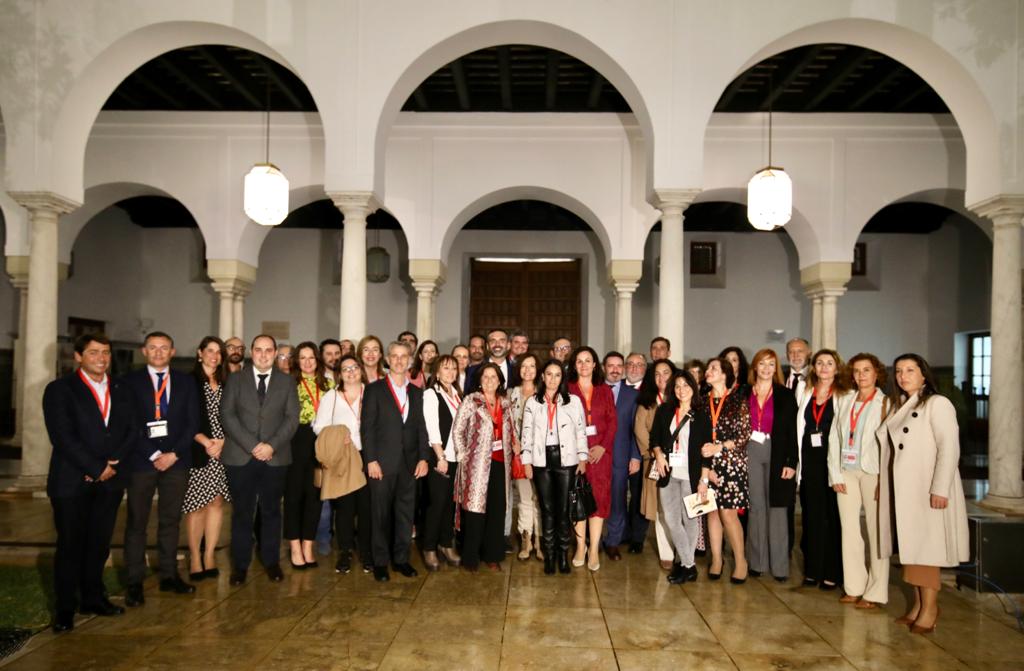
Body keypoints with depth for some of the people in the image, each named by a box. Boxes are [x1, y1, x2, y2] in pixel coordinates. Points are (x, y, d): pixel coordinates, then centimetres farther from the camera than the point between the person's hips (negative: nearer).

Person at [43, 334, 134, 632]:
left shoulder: (121, 391, 11)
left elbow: (130, 431, 8)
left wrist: (111, 464, -7)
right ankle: (65, 608, 16)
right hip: (71, 481, -4)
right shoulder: (59, 390, -4)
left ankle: (93, 597, 23)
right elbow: (63, 437, -12)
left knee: (100, 543, 10)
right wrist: (97, 468, -14)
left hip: (110, 480, 4)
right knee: (70, 545, 4)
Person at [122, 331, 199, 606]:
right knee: (137, 522, 3)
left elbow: (192, 422, 4)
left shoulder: (186, 382, 9)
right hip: (141, 461, -2)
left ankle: (169, 576, 17)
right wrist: (153, 455, -11)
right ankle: (135, 582, 10)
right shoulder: (130, 382, 2)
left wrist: (174, 454, -7)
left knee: (170, 521, 9)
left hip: (176, 460, 2)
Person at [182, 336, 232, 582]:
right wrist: (206, 441, -13)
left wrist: (222, 441, -7)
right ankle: (195, 559, 8)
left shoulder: (226, 384, 12)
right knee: (196, 505, -1)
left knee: (217, 502, 4)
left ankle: (209, 557, 11)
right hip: (197, 451, -4)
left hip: (222, 451, 4)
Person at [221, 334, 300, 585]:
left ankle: (271, 561, 19)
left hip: (275, 458, 1)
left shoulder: (287, 382, 8)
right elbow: (227, 415, -3)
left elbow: (292, 418, 1)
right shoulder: (235, 379, 6)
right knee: (242, 512, 5)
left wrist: (272, 446, -12)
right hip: (240, 457, -1)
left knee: (271, 511, 8)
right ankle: (240, 564, 16)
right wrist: (252, 446, -12)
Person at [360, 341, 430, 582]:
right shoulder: (374, 389, 0)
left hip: (409, 463, 4)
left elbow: (421, 427, 11)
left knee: (406, 513, 7)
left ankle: (401, 558, 20)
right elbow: (367, 427, -5)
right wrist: (371, 460, -11)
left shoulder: (416, 392, 12)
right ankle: (380, 562, 16)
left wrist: (423, 458, 2)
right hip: (382, 462, -3)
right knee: (381, 514, 4)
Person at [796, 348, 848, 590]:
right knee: (812, 515, 7)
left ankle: (832, 572, 11)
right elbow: (799, 429, 11)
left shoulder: (844, 395, -1)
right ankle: (813, 570, 16)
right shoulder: (805, 393, 11)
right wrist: (797, 461, 5)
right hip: (810, 460, 4)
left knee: (833, 515, 1)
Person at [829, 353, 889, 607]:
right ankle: (854, 587, 17)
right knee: (849, 529, 7)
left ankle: (875, 593, 9)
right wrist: (835, 474, 3)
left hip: (873, 472, -4)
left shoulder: (886, 404, -2)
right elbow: (834, 438, 10)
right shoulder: (844, 401, 12)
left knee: (876, 531, 1)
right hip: (846, 472, 5)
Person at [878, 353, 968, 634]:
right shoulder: (899, 406, 15)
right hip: (900, 490, 7)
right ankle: (918, 605, 17)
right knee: (910, 547, 9)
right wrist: (882, 483, 9)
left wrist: (940, 489, -20)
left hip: (925, 489, -7)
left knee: (925, 548, -2)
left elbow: (949, 448, -15)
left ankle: (929, 609, 6)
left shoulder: (937, 404, -7)